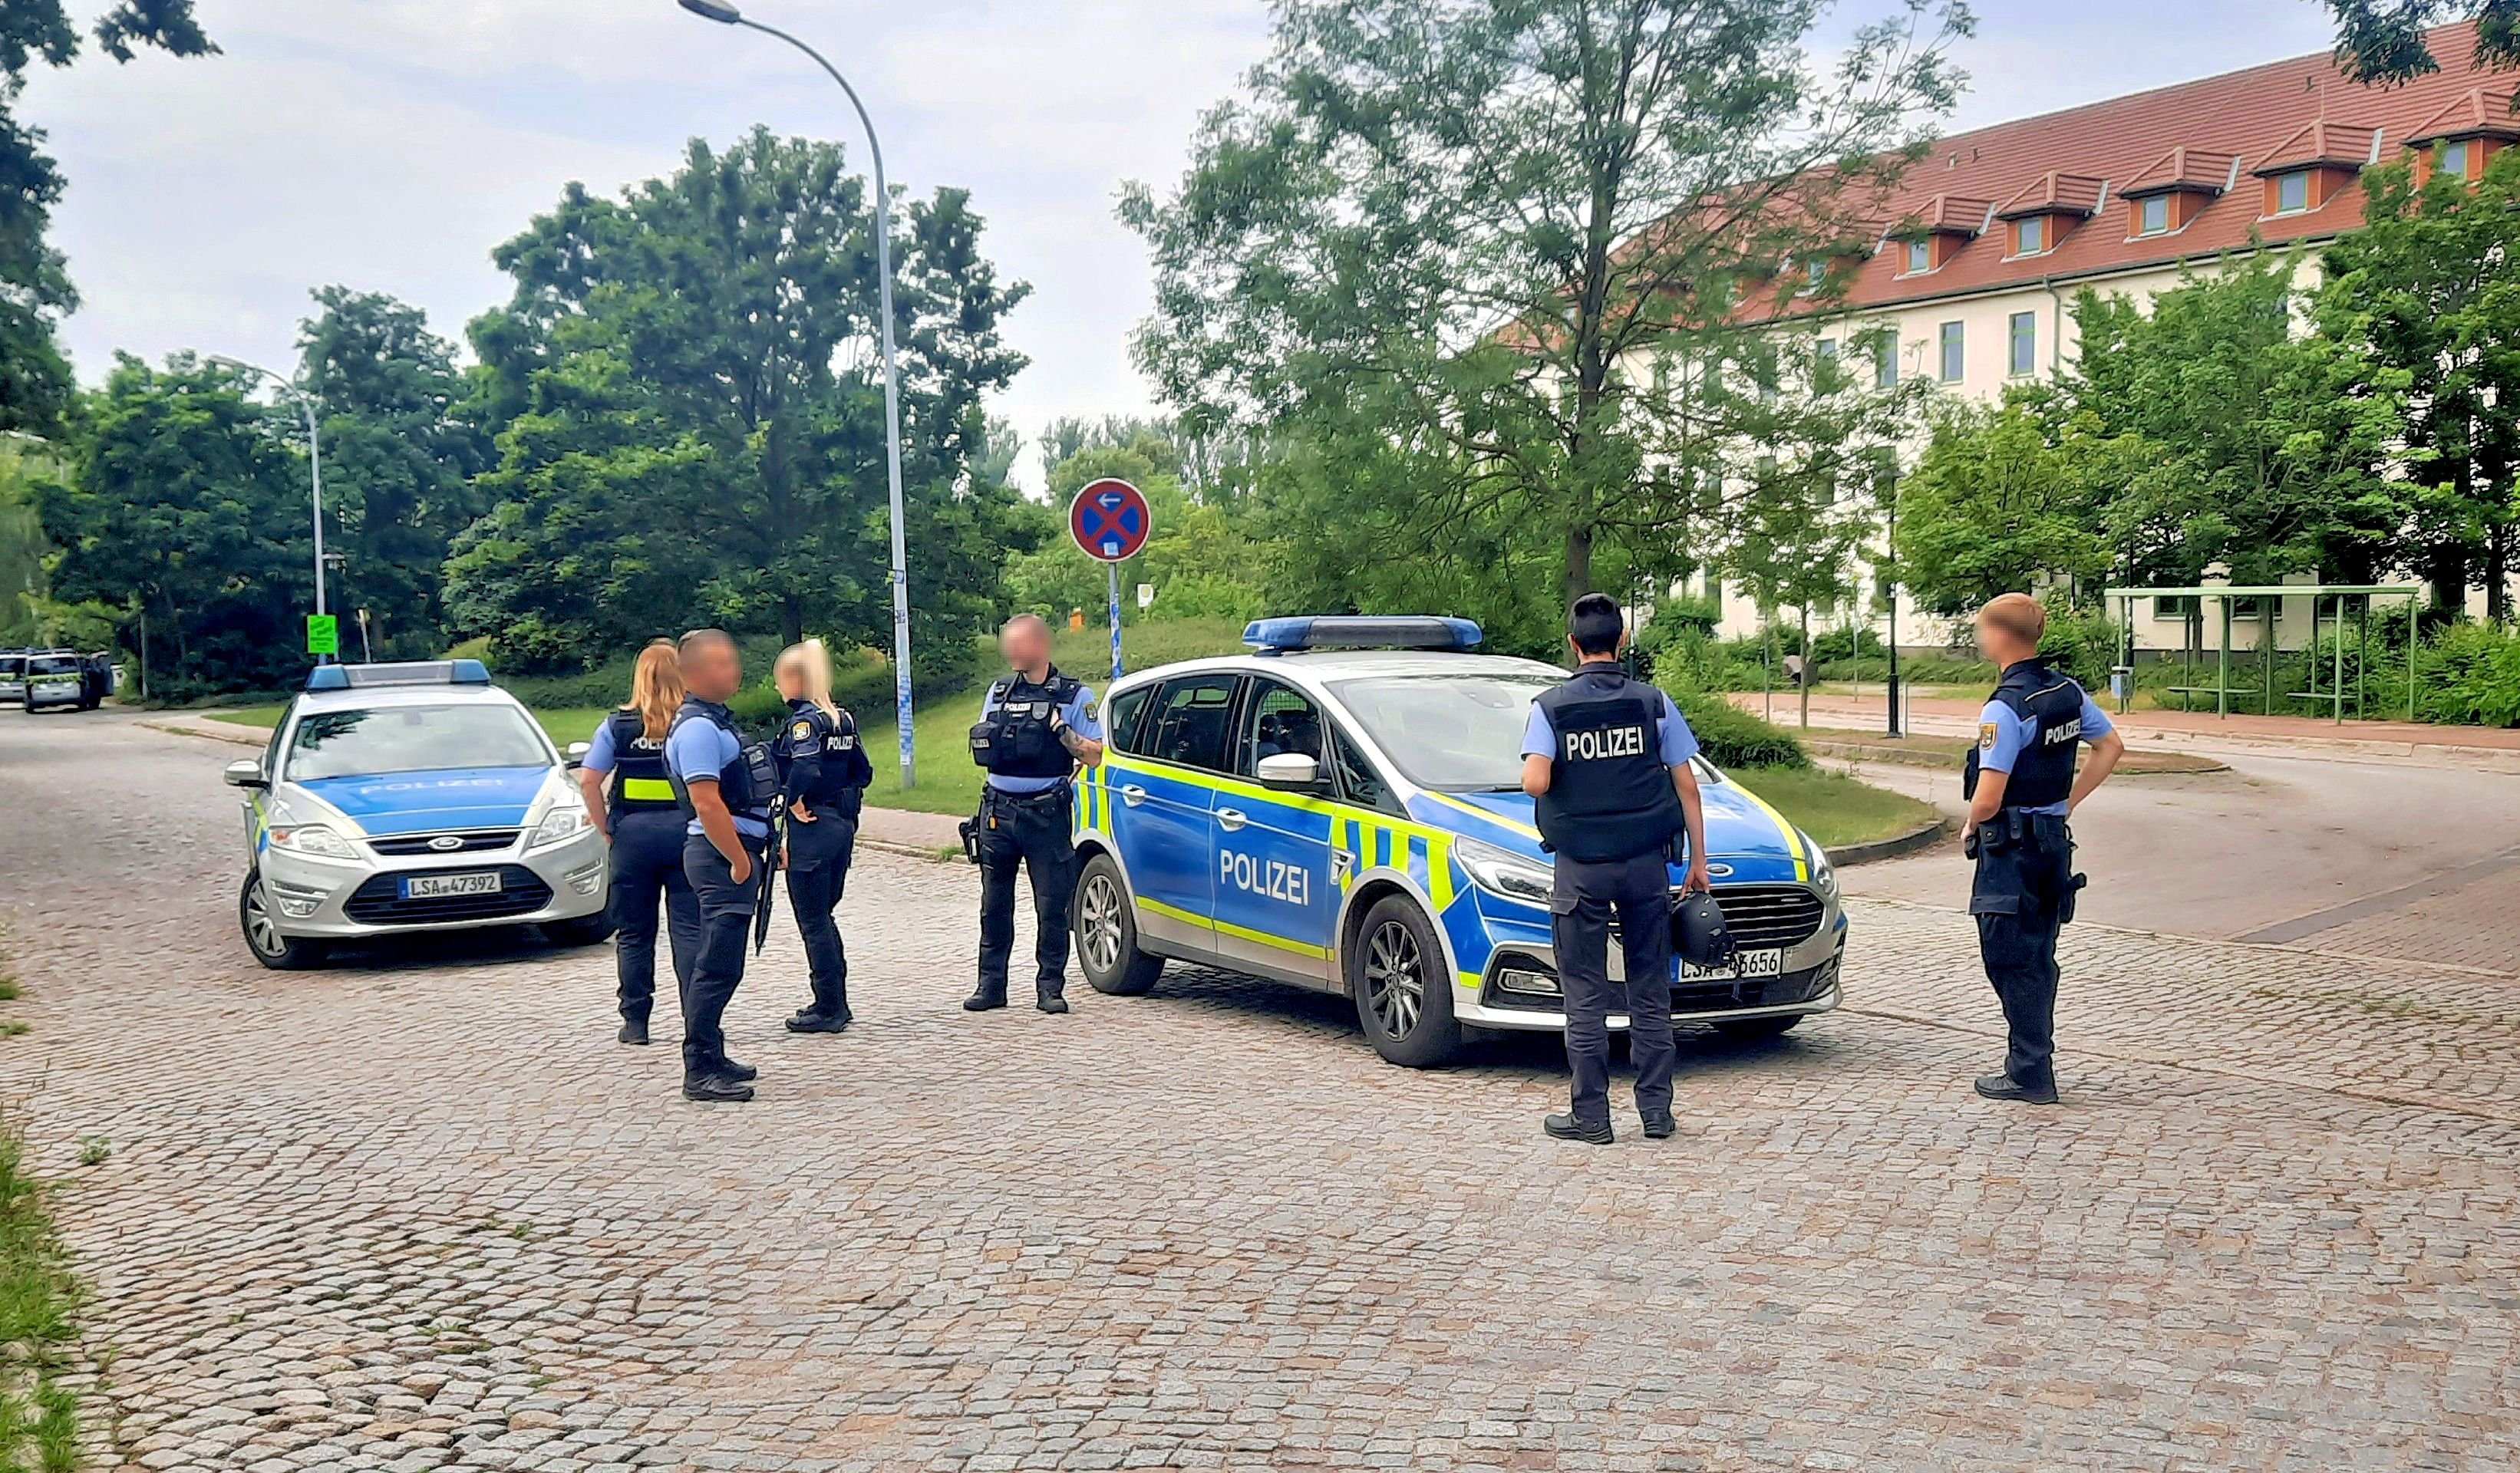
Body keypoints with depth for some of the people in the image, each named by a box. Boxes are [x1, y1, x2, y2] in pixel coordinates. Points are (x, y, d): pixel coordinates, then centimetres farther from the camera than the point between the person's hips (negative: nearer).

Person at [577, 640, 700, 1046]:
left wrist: (606, 829, 2)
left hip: (633, 835, 1)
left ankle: (635, 1021, 14)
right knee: (689, 930, 3)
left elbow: (588, 781, -6)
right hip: (686, 834, 0)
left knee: (634, 933, 10)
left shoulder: (617, 726, 0)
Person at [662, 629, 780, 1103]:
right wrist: (740, 860, -20)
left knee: (718, 965, 17)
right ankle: (701, 1070, -6)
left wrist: (763, 846, 22)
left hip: (735, 853, 11)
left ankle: (710, 1058, 26)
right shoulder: (697, 728, -15)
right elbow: (707, 803, -23)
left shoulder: (716, 720, 18)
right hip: (722, 856, -11)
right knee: (717, 966, -9)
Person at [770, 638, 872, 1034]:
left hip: (812, 828, -9)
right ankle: (836, 1002, 23)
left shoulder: (804, 720, -14)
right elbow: (863, 771, 15)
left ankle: (828, 1009, 5)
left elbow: (805, 768, -31)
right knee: (823, 916, 18)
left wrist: (794, 803, -17)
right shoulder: (843, 719, 11)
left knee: (813, 923, 0)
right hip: (843, 826, 9)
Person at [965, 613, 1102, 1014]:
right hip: (998, 811, 4)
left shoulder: (1075, 695, 1)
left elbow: (1094, 756, -4)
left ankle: (1050, 987, 8)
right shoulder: (998, 693, 14)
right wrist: (986, 742, 2)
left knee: (1052, 906, -1)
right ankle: (991, 985, 15)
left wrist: (1062, 731, -15)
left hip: (1047, 814, -4)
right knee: (994, 905, 7)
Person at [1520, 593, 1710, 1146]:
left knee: (1586, 995, 4)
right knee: (1650, 991, 10)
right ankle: (1656, 1109, 14)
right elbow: (1686, 785, 2)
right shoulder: (1653, 703, 2)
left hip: (1581, 868, -2)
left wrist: (1543, 770, 8)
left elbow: (1535, 783, -17)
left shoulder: (1551, 707, -4)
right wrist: (1698, 862, 9)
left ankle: (1590, 1116, 6)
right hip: (1646, 863, 2)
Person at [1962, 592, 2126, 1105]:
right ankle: (2033, 1061, 25)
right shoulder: (2068, 691, 5)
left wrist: (1970, 828, -3)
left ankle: (2029, 1074, 6)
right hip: (2054, 839, 8)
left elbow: (1988, 799, -24)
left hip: (2012, 850, -8)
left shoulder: (2004, 707, -21)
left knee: (2011, 961, 1)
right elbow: (2112, 746, 18)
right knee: (2038, 959, 16)